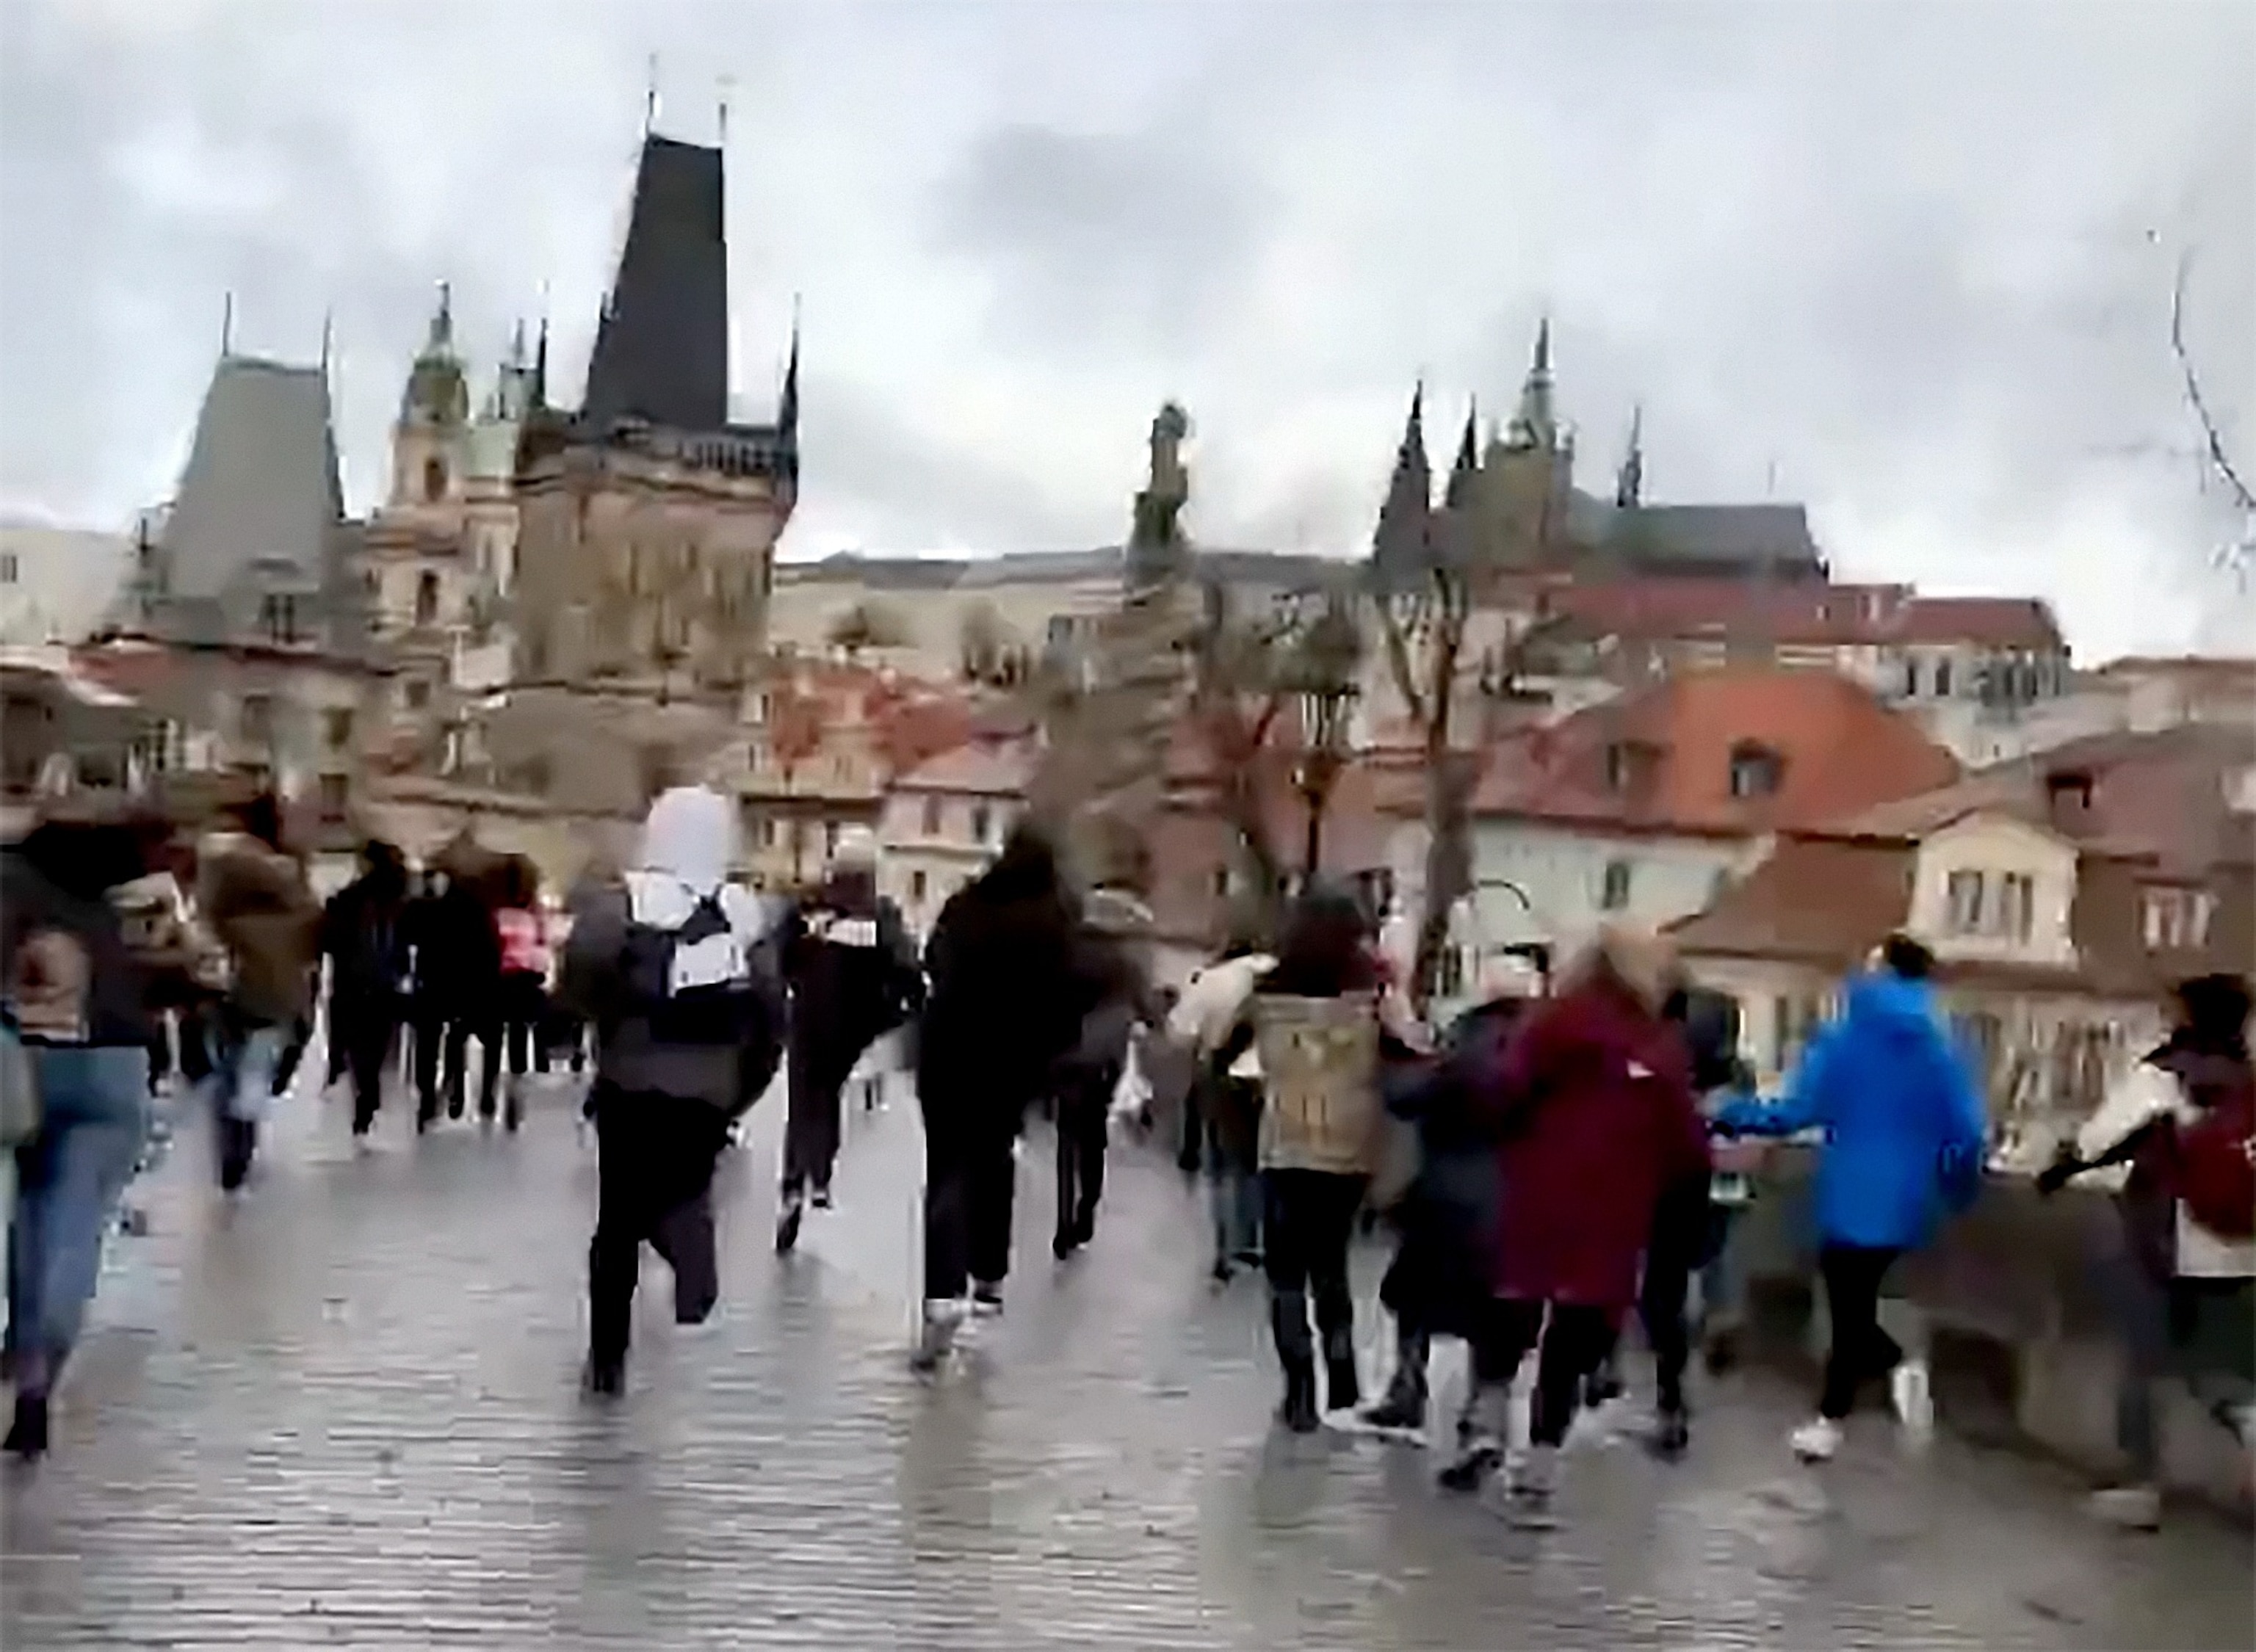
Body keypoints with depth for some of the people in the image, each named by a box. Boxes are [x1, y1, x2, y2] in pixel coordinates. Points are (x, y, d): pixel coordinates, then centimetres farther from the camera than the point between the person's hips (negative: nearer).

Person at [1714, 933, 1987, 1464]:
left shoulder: (1844, 1040, -9)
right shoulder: (1940, 1051, 1)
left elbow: (1798, 1112, -12)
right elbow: (1967, 1133, 0)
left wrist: (1733, 1116, 2)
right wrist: (1958, 1188, 18)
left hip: (1853, 1199, -5)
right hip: (1906, 1206, 5)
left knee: (1850, 1309, 5)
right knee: (1856, 1301, 18)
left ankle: (1897, 1364, -23)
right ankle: (1830, 1420, 20)